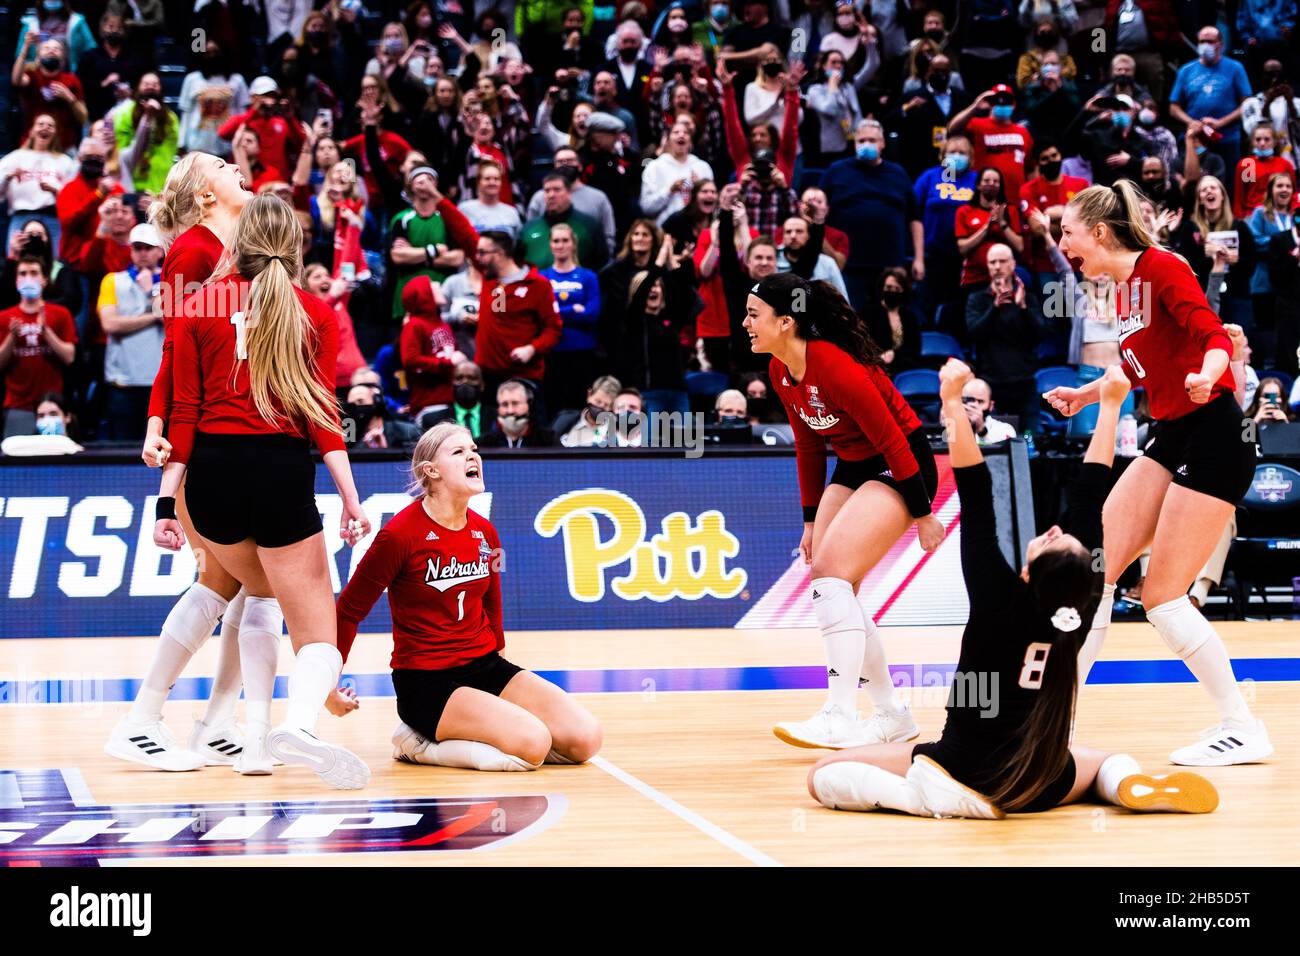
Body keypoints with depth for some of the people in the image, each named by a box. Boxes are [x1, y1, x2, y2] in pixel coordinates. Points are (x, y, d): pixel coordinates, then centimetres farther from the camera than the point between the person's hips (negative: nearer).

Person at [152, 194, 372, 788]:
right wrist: (350, 498, -5)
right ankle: (299, 724, -33)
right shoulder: (315, 312, 9)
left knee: (262, 590, 31)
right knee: (317, 635, 0)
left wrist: (168, 499, 5)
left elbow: (184, 411, 5)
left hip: (210, 473, 2)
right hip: (283, 472, -2)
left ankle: (257, 731, 19)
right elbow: (321, 409, -1)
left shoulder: (200, 305, 10)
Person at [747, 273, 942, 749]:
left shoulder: (834, 365, -28)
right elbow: (808, 444, 12)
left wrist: (922, 514, -18)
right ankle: (892, 714, 17)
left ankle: (841, 719, -21)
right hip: (853, 468, 9)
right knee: (829, 586, 4)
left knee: (831, 570, -22)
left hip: (901, 467, -9)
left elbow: (893, 440, -23)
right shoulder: (780, 371, -1)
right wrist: (811, 519, 14)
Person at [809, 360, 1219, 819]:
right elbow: (1090, 498, -3)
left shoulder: (999, 598, -21)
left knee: (823, 775, 3)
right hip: (1040, 785, 4)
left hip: (967, 768, -4)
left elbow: (976, 498, -21)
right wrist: (1110, 405, 3)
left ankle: (937, 796, -17)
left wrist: (953, 401, -23)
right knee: (1111, 762, 33)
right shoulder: (1081, 604, -11)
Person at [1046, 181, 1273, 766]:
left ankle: (1244, 730, 3)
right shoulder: (1123, 286, 12)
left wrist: (1204, 378, -45)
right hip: (1172, 437, 9)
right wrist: (1083, 395, 32)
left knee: (1162, 596, -8)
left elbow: (1216, 338, -25)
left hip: (1213, 438, -9)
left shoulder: (1161, 268, -13)